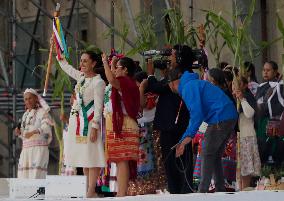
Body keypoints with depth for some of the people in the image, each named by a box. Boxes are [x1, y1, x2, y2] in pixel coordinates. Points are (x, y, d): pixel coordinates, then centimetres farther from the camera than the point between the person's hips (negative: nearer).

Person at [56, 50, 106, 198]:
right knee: (83, 157, 9)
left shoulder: (98, 82, -9)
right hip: (77, 120, 8)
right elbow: (65, 66, 28)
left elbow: (98, 106, -13)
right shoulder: (80, 77, 12)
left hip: (89, 121, -8)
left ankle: (91, 191, -13)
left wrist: (95, 126, -19)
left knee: (91, 156, -9)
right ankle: (88, 189, 13)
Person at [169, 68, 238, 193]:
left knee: (207, 156, -5)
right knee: (216, 156, 15)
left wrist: (189, 136, -20)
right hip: (230, 117, 10)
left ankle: (203, 191, -8)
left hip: (219, 120, -10)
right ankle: (220, 190, 15)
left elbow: (196, 113, -20)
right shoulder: (193, 83, 27)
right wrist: (183, 141, 27)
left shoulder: (188, 88, -7)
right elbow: (195, 115, 30)